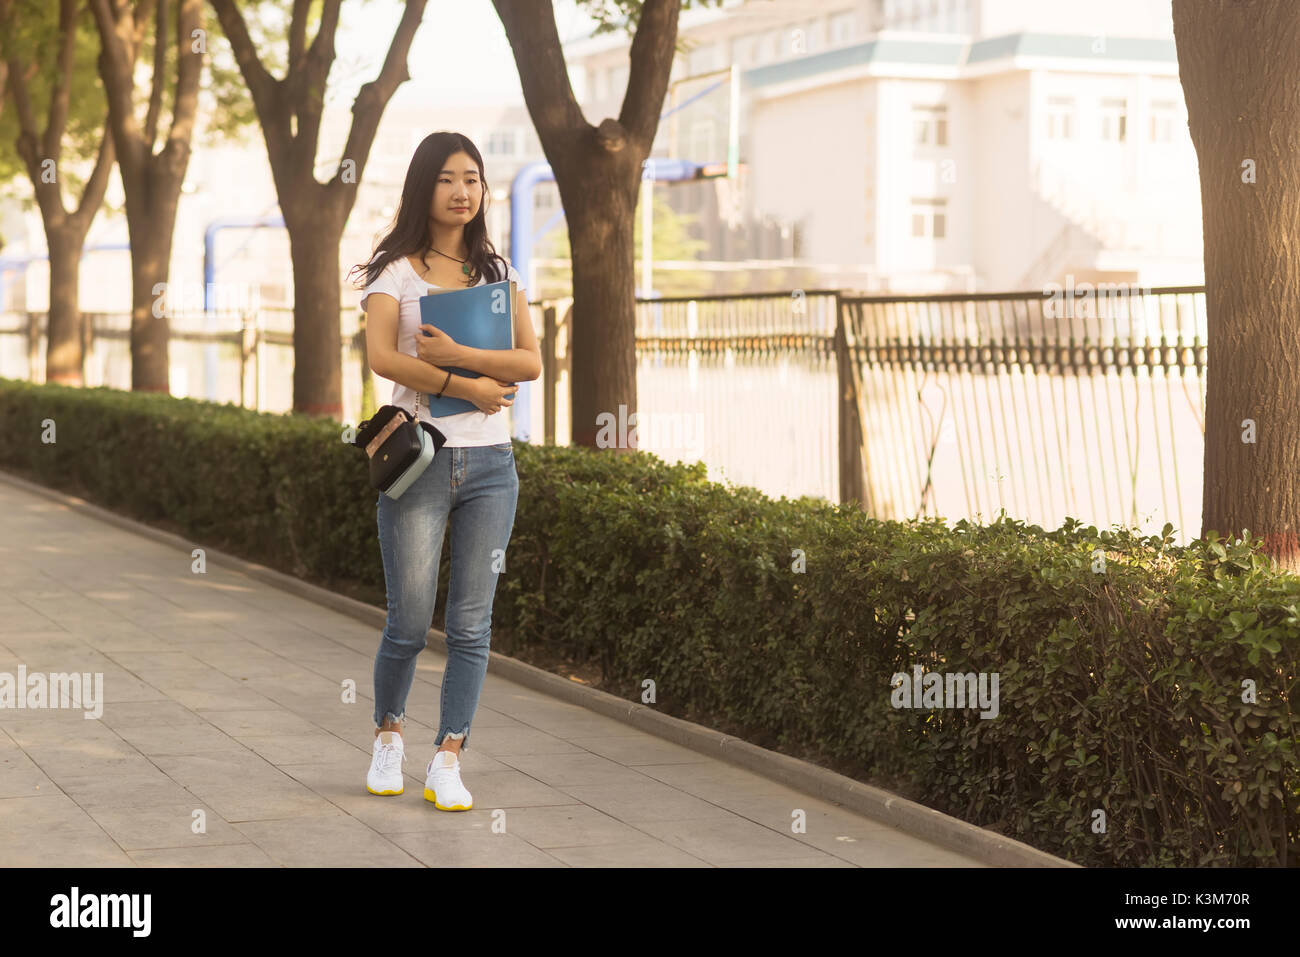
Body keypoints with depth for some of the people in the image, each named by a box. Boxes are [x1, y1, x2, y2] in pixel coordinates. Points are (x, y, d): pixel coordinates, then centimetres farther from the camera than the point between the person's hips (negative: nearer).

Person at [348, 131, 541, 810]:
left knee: (471, 624, 1)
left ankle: (448, 763, 7)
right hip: (418, 456, -3)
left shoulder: (498, 272, 11)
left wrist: (458, 354, -15)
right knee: (409, 623, 1)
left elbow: (531, 361, -1)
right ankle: (388, 733, 27)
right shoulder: (395, 270, 1)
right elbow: (381, 357, -15)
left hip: (489, 462, 3)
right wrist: (467, 387, -17)